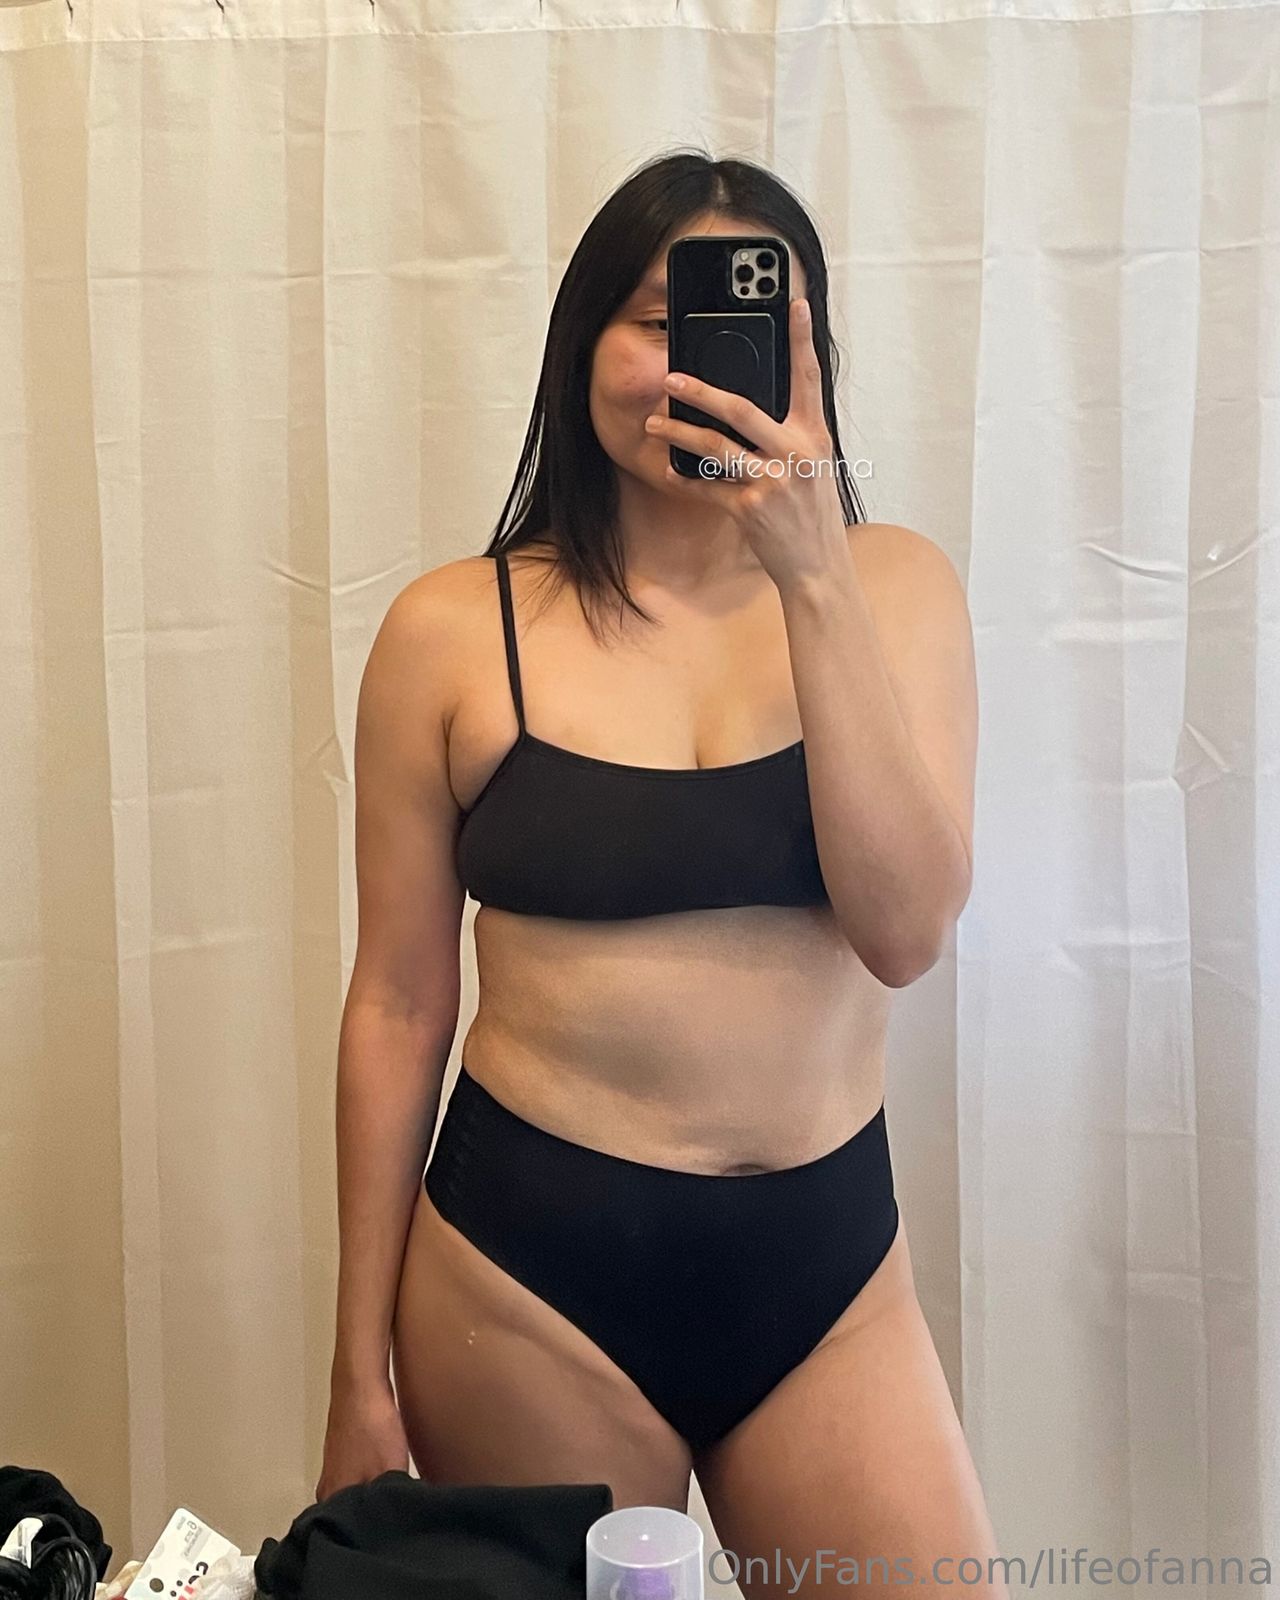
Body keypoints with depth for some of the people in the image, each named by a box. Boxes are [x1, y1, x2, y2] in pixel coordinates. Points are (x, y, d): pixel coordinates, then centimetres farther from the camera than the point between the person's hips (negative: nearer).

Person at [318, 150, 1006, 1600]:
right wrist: (360, 1374, 4)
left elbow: (905, 929, -14)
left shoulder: (890, 586, -2)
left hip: (823, 1265, 2)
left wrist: (813, 574, -20)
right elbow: (396, 1007, -1)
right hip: (527, 1269, -1)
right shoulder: (454, 631, -5)